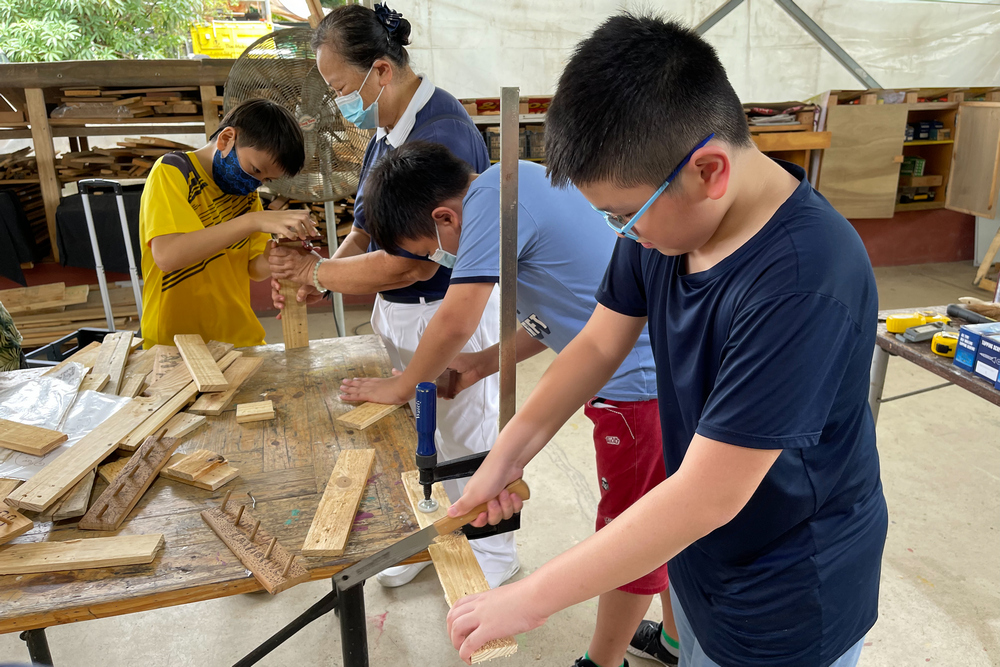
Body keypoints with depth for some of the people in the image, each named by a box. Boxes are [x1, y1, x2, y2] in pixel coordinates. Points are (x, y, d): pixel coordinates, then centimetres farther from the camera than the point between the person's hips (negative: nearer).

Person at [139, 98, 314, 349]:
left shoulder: (247, 190, 11)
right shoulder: (172, 171, -8)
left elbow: (255, 269, 10)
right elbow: (166, 256, -24)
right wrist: (252, 221, -28)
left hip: (241, 342, 3)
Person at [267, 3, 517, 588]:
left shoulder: (444, 134, -25)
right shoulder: (386, 130, 5)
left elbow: (415, 262, -28)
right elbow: (368, 231, 12)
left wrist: (318, 270, -17)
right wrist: (314, 284, -4)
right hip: (399, 314, 9)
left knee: (469, 444, 9)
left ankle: (493, 556, 33)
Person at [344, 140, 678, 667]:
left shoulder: (492, 195, -19)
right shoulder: (518, 181, 11)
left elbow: (456, 321, -21)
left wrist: (401, 386, -4)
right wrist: (484, 363, 11)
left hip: (641, 382, -10)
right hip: (664, 367, 10)